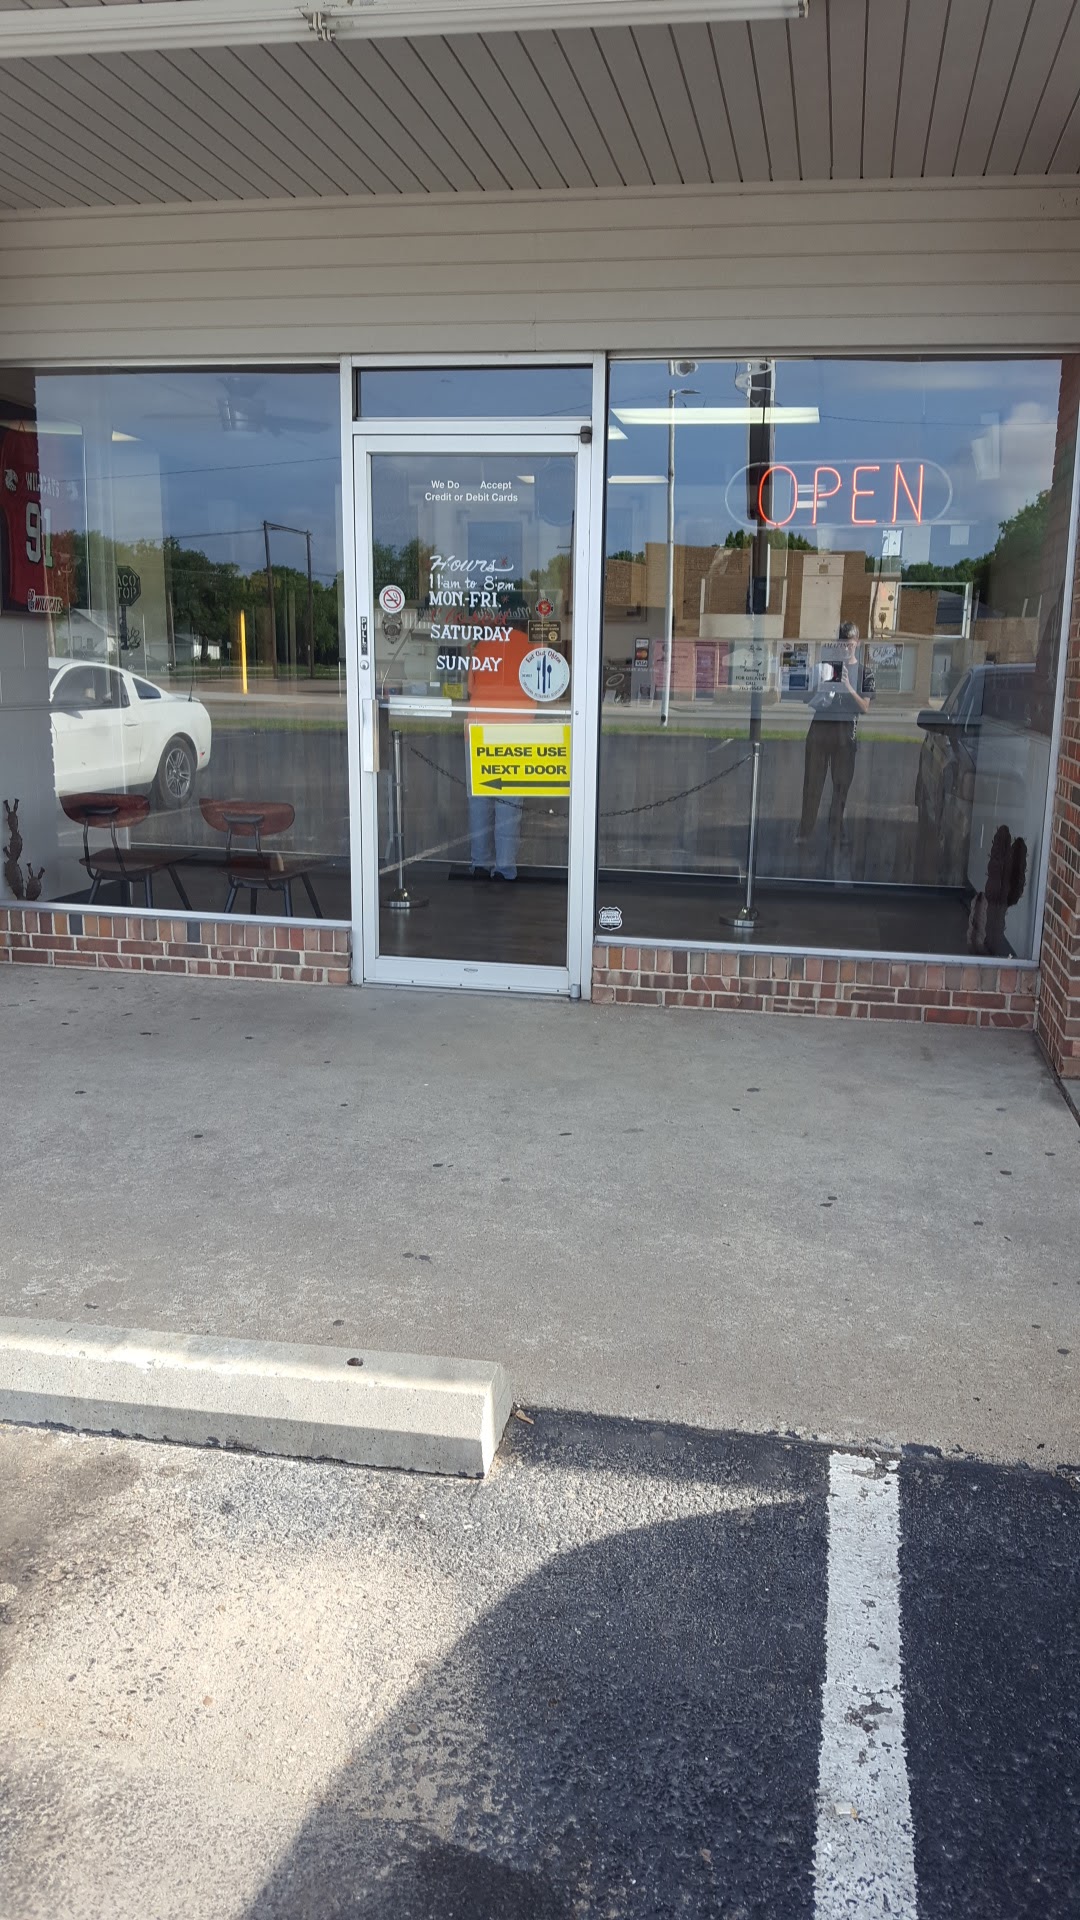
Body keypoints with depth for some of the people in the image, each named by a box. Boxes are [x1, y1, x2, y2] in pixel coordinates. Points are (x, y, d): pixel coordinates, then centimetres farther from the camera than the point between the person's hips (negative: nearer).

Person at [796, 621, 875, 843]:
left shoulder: (864, 671, 5)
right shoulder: (826, 666, 11)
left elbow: (865, 707, -1)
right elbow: (811, 700, 13)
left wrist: (849, 688, -15)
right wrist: (820, 687, -7)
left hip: (845, 731, -1)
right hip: (820, 726, 2)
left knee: (841, 783, 0)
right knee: (812, 781, -1)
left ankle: (835, 833, 7)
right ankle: (804, 831, 1)